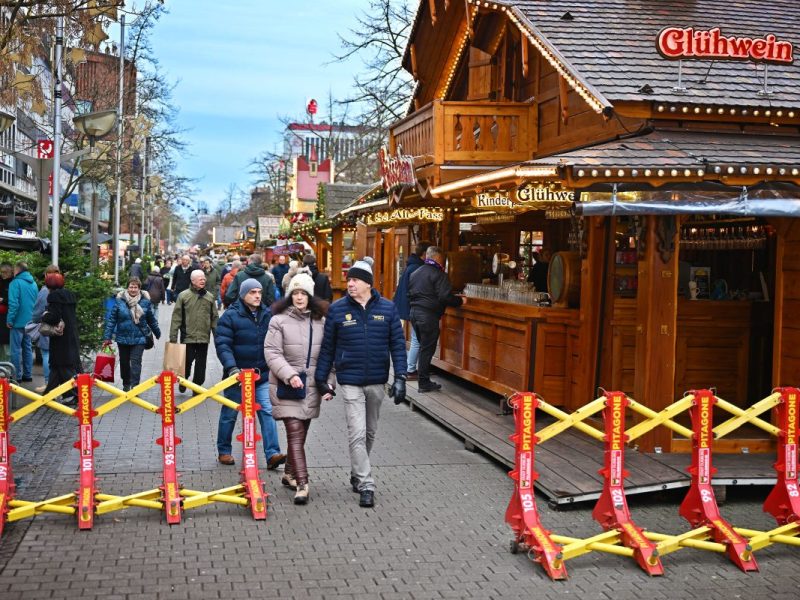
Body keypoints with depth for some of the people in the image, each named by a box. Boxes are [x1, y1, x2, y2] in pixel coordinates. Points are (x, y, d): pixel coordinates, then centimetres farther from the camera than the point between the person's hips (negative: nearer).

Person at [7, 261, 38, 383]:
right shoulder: (34, 283, 10)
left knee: (16, 349, -1)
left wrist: (9, 320, -13)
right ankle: (27, 375, 16)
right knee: (28, 348, 13)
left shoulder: (16, 283, -12)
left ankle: (17, 376, 1)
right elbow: (36, 303, 15)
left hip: (18, 321, -7)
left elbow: (13, 304, -19)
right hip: (30, 321, 7)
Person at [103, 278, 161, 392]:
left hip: (139, 338, -1)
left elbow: (151, 319, 9)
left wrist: (157, 333, 18)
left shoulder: (145, 301, -4)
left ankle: (135, 386, -9)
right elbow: (111, 319, -4)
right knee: (124, 362, 15)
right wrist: (107, 337, -6)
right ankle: (126, 385, 34)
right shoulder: (120, 300, -7)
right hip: (123, 337, 1)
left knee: (136, 361, -10)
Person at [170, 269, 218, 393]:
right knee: (187, 361, 2)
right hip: (188, 336, -3)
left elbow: (214, 317, 11)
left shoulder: (209, 297, 6)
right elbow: (176, 317, -4)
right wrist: (173, 336, -6)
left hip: (204, 337, 3)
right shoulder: (183, 295, -4)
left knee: (201, 364, 7)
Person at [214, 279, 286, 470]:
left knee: (268, 412, -8)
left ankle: (272, 454, -10)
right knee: (229, 414, 11)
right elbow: (222, 344, -16)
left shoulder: (267, 314, 4)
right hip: (237, 375, -3)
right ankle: (224, 452, 27)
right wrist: (232, 368, -28)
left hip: (262, 375, 3)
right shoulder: (230, 316, -10)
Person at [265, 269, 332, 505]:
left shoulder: (320, 321, 7)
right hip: (286, 386, -4)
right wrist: (290, 375, -18)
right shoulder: (279, 320, -3)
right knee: (295, 434, -10)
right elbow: (272, 353, -7)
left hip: (312, 386, 4)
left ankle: (289, 474, 32)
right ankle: (302, 485, -11)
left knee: (301, 433, 14)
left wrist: (328, 383, 4)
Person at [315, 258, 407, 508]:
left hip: (377, 381, 3)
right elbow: (327, 347, 3)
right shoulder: (337, 309, -4)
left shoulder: (387, 308, -1)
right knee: (357, 433, -9)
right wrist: (321, 379, 4)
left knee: (370, 432, 16)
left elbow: (398, 344, 1)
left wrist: (400, 378, -6)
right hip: (350, 381, -2)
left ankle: (357, 474, 35)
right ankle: (365, 485, -4)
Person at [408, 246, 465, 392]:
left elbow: (410, 293, 20)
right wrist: (460, 300, -5)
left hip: (414, 312, 8)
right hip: (428, 315, -8)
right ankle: (424, 383, 2)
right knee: (427, 349, -1)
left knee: (423, 346, 19)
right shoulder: (438, 274, -12)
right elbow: (445, 297, -19)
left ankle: (423, 374, 24)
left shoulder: (415, 272, 14)